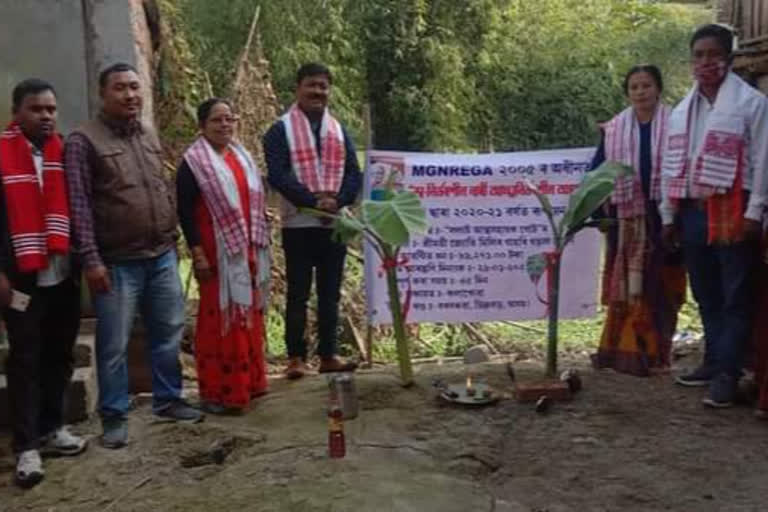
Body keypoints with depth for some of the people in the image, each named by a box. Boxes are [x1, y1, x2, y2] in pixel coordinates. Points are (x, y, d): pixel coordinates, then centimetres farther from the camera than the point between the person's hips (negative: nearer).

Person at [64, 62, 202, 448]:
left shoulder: (149, 136, 12)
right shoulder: (84, 140, -7)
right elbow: (79, 203, -11)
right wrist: (91, 259, -16)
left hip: (162, 256, 6)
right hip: (117, 262, -6)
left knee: (168, 332, 13)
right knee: (114, 345, 3)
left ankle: (167, 400, 29)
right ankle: (114, 417, 17)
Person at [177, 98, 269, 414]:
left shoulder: (241, 156, 14)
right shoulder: (193, 162, -6)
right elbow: (185, 212, -11)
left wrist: (261, 243, 15)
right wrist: (197, 254, -17)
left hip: (248, 250, 7)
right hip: (217, 252, -6)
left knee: (248, 317, 12)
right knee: (221, 320, -3)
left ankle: (248, 382, 25)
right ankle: (219, 392, 7)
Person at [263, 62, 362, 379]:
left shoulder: (339, 131, 14)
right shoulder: (281, 130, 0)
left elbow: (354, 174, 7)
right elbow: (277, 175, -12)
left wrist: (337, 200, -13)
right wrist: (313, 200, -21)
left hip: (335, 223, 4)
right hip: (299, 224, -4)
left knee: (330, 293, 9)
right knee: (298, 293, 1)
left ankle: (328, 354, 17)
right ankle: (296, 357, 9)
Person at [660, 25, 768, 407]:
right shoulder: (681, 111, 16)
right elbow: (671, 165, 16)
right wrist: (668, 214, 12)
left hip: (732, 211, -6)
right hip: (693, 212, 6)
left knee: (735, 298, -3)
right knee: (706, 295, 12)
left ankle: (727, 373, -1)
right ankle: (714, 361, 22)